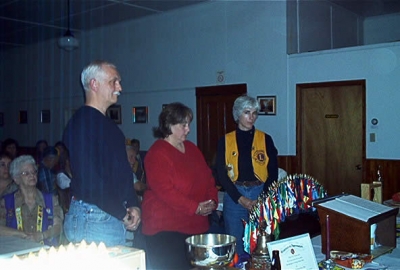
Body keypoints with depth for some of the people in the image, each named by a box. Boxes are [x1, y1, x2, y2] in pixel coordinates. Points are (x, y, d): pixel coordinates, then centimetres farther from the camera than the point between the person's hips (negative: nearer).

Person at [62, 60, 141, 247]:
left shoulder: (108, 124, 16)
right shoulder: (82, 123, -14)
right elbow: (89, 179, -22)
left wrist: (133, 205, 4)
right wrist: (122, 214, -14)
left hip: (116, 219, 9)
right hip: (92, 219, -9)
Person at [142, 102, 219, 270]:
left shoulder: (191, 149, 13)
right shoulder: (157, 154, -12)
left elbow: (208, 177, 16)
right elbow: (165, 191, -20)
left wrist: (212, 201, -2)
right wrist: (195, 207, -20)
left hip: (195, 225, 8)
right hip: (166, 227, -7)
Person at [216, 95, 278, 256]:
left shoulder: (265, 139, 4)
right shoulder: (225, 141, 4)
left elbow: (273, 172, 2)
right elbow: (221, 174, -1)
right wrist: (240, 199, -11)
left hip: (261, 194, 0)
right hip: (234, 196, 0)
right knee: (236, 244, 5)